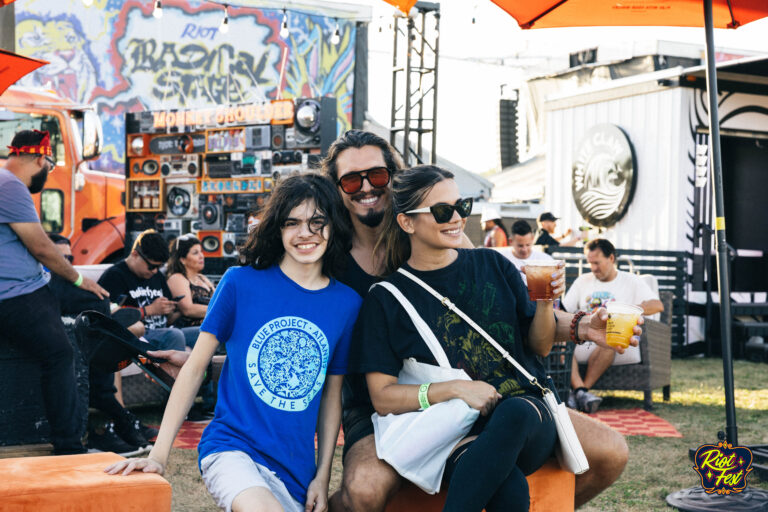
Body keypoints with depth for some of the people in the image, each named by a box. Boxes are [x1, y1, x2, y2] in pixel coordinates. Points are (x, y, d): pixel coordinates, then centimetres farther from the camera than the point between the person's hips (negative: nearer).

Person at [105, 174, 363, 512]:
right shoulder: (241, 283, -3)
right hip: (232, 449, -4)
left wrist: (323, 476, 6)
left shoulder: (346, 303, 5)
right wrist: (158, 455, -3)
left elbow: (331, 396, 12)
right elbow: (194, 367, 1)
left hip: (296, 472, 4)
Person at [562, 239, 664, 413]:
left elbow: (658, 305, -1)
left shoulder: (631, 281, 13)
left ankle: (579, 391, -33)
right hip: (582, 339, 3)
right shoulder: (582, 281, 24)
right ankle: (581, 391, -43)